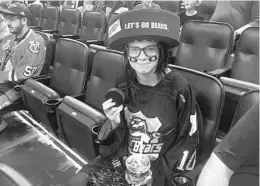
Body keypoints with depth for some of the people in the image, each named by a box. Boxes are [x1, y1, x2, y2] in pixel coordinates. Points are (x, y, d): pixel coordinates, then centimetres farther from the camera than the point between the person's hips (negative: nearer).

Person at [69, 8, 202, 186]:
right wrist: (113, 123, -18)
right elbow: (112, 136, 4)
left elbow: (189, 140, -5)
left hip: (159, 166, -2)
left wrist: (158, 170, -12)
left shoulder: (178, 88, -16)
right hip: (120, 157, 3)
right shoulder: (123, 83, -6)